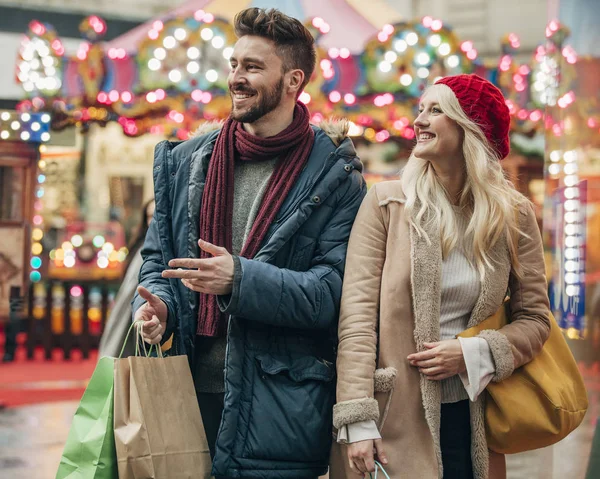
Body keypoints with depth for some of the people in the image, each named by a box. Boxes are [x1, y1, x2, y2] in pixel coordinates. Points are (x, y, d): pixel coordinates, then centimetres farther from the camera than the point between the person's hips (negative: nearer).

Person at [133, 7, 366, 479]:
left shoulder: (334, 176, -3)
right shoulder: (186, 162, 12)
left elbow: (335, 289, -11)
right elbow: (158, 255, 17)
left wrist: (240, 280, -23)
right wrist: (156, 304, -6)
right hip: (190, 391, 4)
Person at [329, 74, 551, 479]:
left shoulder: (513, 216, 2)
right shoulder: (386, 203, -3)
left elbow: (535, 319, 5)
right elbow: (357, 312, -9)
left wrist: (474, 353, -13)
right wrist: (357, 422, -16)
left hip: (469, 421, 2)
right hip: (394, 419, -2)